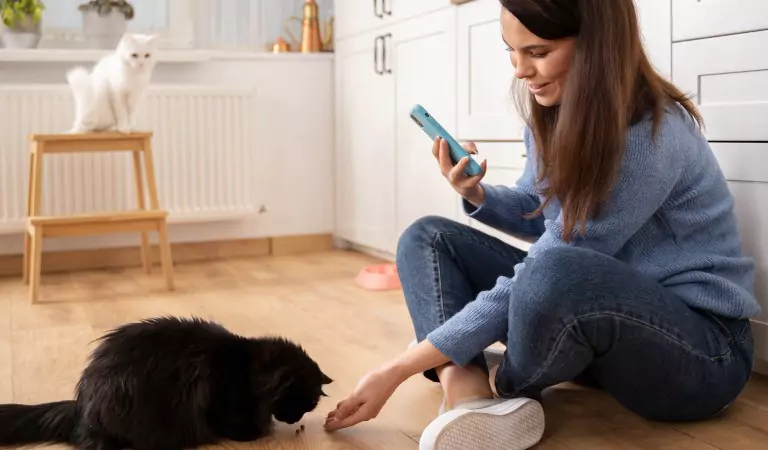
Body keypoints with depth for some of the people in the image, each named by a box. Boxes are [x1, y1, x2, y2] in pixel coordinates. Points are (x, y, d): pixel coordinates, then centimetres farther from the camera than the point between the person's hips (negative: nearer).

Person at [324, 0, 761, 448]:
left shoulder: (652, 137, -26)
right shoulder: (553, 113, -2)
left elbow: (550, 272, -28)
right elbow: (539, 214, 15)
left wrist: (400, 369, -27)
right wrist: (476, 194, -8)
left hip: (704, 349, -8)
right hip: (602, 314, 8)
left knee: (553, 275, -40)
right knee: (427, 238, 1)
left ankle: (505, 396, -7)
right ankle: (469, 396, -25)